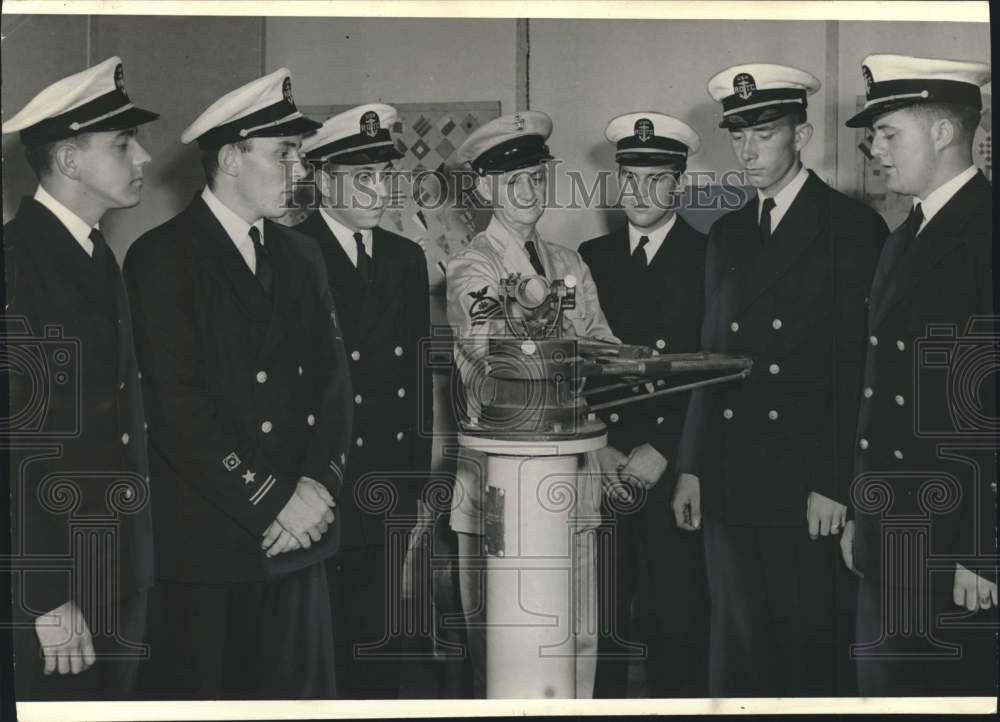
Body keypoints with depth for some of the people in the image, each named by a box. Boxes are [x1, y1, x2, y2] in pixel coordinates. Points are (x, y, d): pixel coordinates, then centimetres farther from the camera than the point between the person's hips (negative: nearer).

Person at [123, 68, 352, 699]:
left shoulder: (301, 257, 14)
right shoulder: (161, 257, -5)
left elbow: (333, 380, 8)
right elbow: (177, 405, -13)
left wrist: (317, 486, -7)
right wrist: (270, 504, -13)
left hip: (298, 537, 5)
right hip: (202, 545, -5)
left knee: (299, 687, 9)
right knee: (199, 690, 4)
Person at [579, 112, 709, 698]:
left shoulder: (710, 259, 0)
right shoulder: (593, 258, 11)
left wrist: (662, 450, -11)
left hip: (675, 467, -2)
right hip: (603, 465, 3)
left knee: (680, 618, 1)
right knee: (600, 616, 4)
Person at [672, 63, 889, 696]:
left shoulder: (853, 227, -2)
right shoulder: (726, 235, 15)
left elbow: (858, 366, -8)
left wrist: (833, 483, -13)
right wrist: (691, 467, 8)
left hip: (810, 485, -5)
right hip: (730, 481, 5)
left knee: (814, 650, 3)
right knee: (739, 649, 9)